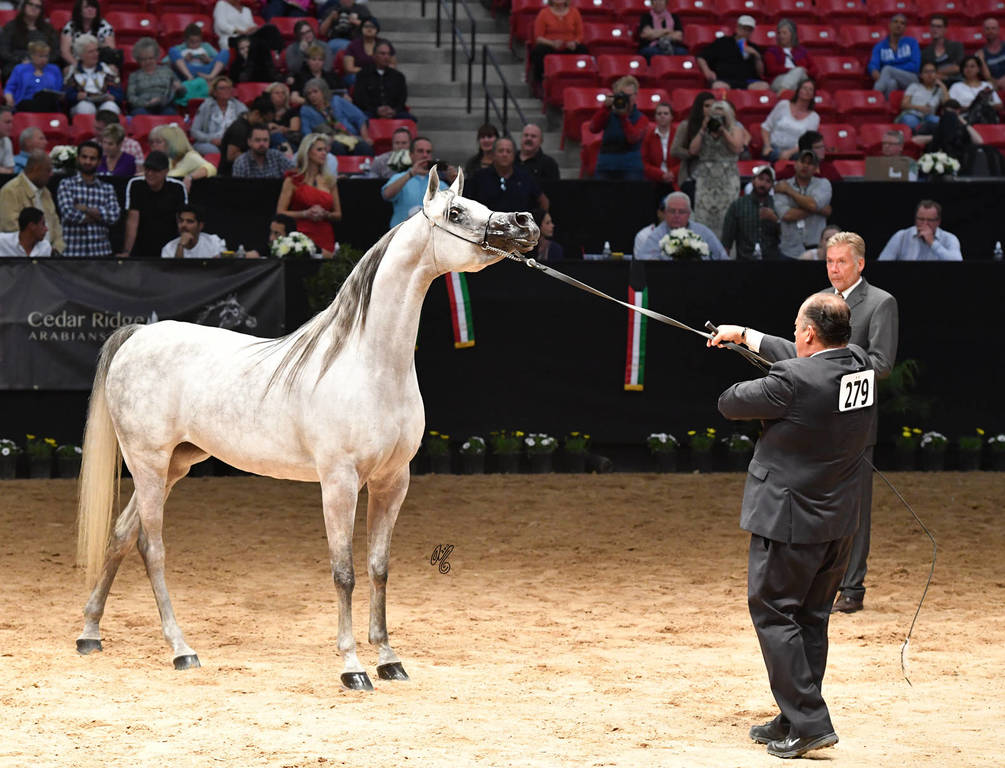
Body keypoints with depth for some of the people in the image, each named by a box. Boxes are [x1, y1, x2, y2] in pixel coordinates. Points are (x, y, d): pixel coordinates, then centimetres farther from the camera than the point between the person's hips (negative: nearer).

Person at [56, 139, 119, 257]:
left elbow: (114, 216, -2)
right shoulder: (66, 184, 5)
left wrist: (85, 209, -7)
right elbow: (69, 214, -10)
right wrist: (98, 215, -2)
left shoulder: (108, 188, 13)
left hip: (101, 252, 3)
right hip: (72, 252, -3)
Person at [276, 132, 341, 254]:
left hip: (325, 238, 3)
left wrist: (325, 214, -4)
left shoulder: (330, 181, 16)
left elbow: (338, 215, 18)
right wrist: (305, 214, -12)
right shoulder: (293, 180, 6)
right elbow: (280, 213, 0)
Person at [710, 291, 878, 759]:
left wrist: (734, 389, 14)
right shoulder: (860, 364, 1)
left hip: (791, 519, -8)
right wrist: (744, 334, 31)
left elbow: (730, 404, -10)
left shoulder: (792, 381, -23)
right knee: (812, 618, 15)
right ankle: (793, 721, 21)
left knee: (773, 614, 1)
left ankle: (809, 721, -6)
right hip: (840, 522, 8)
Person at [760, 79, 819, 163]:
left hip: (793, 152, 1)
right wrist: (767, 146, -4)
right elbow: (766, 127, 13)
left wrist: (790, 152, -18)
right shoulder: (784, 105, 11)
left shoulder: (814, 117, 10)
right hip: (774, 148, -1)